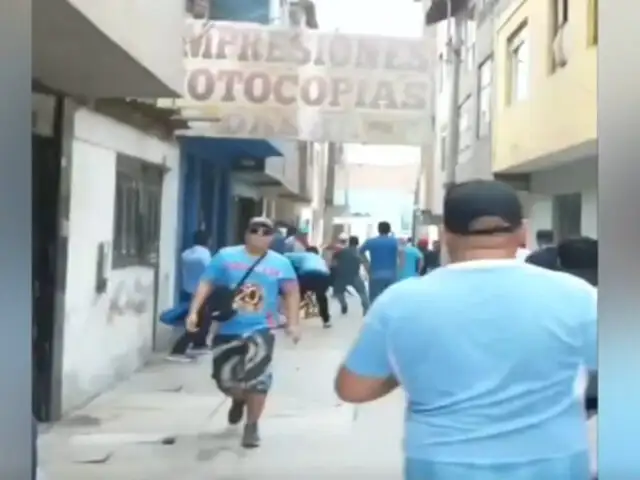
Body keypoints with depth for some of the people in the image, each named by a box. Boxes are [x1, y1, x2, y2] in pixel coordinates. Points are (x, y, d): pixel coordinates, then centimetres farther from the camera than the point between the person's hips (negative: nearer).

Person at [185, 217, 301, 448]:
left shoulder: (280, 263, 3)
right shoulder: (226, 256, 1)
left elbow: (292, 292, 2)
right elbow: (206, 284, -1)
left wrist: (293, 323, -9)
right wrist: (194, 312, -10)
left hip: (260, 329, -1)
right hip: (227, 328, 2)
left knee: (257, 379, -12)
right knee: (224, 377, 9)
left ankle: (251, 427, 10)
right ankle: (239, 400, 47)